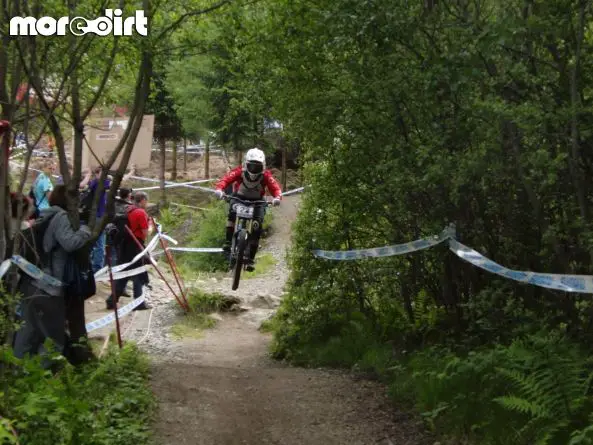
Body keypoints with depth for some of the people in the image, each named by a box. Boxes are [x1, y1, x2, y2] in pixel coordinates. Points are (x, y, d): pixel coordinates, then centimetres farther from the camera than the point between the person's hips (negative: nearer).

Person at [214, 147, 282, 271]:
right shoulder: (240, 171, -24)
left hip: (257, 201, 1)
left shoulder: (266, 175, -22)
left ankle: (251, 258, -8)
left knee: (258, 224, -15)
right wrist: (219, 189, -56)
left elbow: (275, 187, -29)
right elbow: (226, 179, -35)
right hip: (239, 197, 0)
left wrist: (277, 197, -52)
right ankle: (228, 242, -24)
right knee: (232, 212, -32)